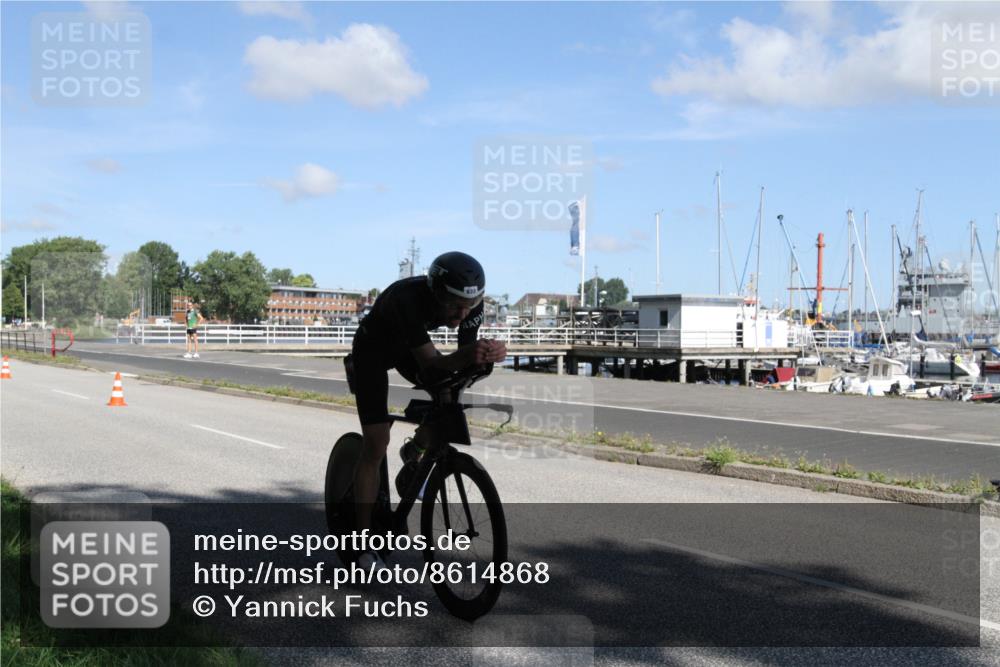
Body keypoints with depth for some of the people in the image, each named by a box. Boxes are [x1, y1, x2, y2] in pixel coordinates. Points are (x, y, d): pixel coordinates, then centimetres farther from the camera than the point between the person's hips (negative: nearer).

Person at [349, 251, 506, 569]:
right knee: (375, 446, -11)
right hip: (372, 350, -6)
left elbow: (466, 351, -19)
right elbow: (430, 364, -42)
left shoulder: (471, 305, -26)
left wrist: (484, 355, -41)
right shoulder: (408, 299, -42)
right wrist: (466, 356, -60)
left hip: (408, 347, 6)